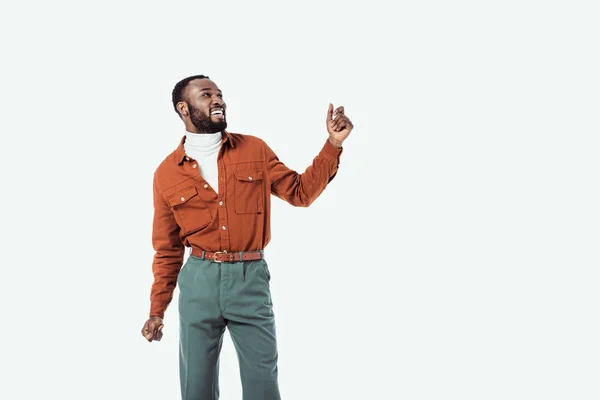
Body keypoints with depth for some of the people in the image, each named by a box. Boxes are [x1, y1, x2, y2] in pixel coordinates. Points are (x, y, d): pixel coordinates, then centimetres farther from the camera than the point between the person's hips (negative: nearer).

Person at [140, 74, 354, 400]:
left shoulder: (255, 150, 5)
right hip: (199, 280, 0)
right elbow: (167, 248, 8)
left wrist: (333, 144, -1)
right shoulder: (167, 174, 3)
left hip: (251, 278, 0)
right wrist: (157, 309, 7)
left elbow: (300, 192, 9)